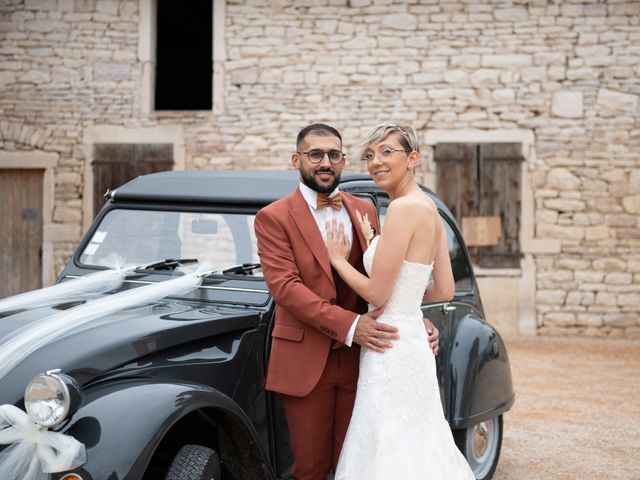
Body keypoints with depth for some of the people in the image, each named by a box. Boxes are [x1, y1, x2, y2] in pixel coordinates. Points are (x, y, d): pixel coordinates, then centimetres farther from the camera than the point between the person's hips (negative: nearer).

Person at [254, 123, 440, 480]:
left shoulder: (365, 210, 10)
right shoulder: (274, 218, -4)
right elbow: (284, 284, -15)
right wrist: (348, 325, -23)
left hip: (360, 358, 3)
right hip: (307, 361, -3)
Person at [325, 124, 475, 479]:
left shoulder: (403, 208, -17)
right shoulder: (429, 209, 10)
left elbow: (377, 293, -17)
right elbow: (445, 291, 13)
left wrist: (337, 259, -2)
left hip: (391, 350, -10)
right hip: (411, 340, 10)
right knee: (417, 450, 17)